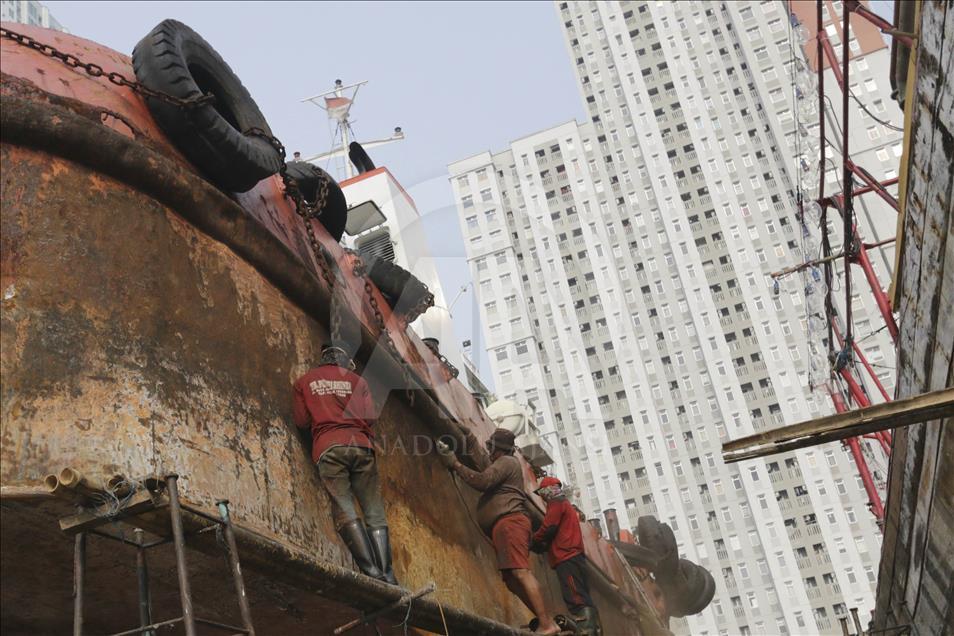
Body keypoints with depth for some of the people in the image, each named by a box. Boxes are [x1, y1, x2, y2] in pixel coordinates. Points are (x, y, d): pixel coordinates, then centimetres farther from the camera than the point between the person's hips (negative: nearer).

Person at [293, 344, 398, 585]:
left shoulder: (304, 381, 19)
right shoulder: (357, 380, 18)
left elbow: (301, 421, 13)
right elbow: (371, 416, 9)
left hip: (328, 447, -1)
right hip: (361, 445, 1)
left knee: (345, 510, -9)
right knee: (375, 512, 0)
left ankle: (371, 570, -23)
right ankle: (387, 573, -11)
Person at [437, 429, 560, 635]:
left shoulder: (507, 461, 1)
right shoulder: (503, 465, 35)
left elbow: (482, 481, -13)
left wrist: (455, 464, -10)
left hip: (509, 521, -11)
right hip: (505, 526, 11)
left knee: (520, 572, -22)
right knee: (512, 579, 3)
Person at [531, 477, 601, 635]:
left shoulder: (556, 503, -1)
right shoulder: (567, 504, 29)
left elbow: (548, 527, -11)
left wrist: (533, 542, 4)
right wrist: (542, 545, 18)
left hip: (566, 558, -10)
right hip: (574, 556, 10)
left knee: (576, 598, -18)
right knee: (581, 597, 6)